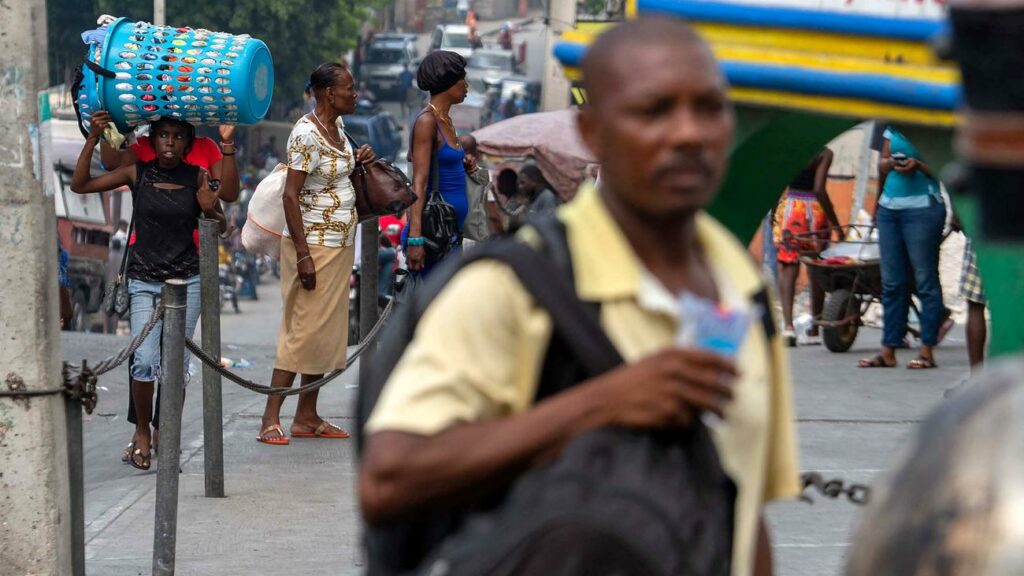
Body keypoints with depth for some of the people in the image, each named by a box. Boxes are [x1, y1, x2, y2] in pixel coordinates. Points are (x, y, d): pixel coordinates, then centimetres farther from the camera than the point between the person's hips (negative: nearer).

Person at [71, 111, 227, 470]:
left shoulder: (197, 177, 0)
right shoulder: (137, 173, -1)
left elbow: (222, 228, 9)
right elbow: (80, 185, -3)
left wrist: (210, 210, -14)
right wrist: (93, 139, -11)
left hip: (187, 280, 1)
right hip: (143, 281, -1)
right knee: (145, 362, -12)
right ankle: (141, 431, 9)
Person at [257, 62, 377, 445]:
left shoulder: (336, 125, 9)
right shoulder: (307, 134, -17)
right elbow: (290, 195, -20)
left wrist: (357, 157, 8)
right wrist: (303, 255, -24)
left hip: (340, 244, 9)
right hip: (314, 244, -9)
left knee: (326, 329, 10)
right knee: (303, 328, -9)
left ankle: (307, 417, 15)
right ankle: (271, 418, -5)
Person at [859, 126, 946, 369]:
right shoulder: (893, 126, 13)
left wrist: (918, 166, -24)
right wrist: (888, 164, -5)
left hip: (922, 207, -6)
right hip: (889, 207, 6)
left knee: (925, 279, -4)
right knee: (891, 282, 7)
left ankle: (927, 351, -1)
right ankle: (888, 351, 9)